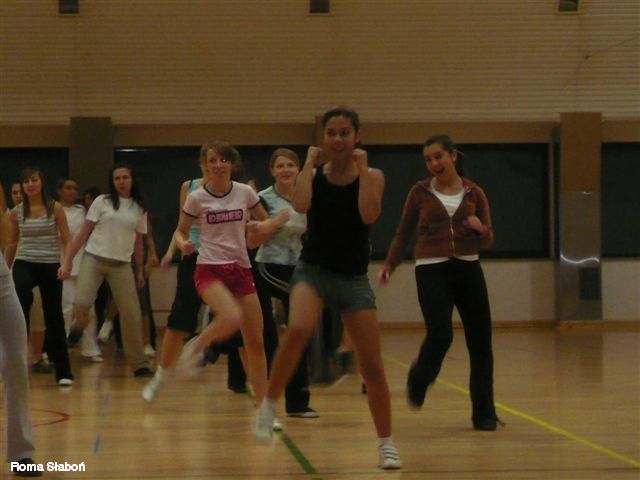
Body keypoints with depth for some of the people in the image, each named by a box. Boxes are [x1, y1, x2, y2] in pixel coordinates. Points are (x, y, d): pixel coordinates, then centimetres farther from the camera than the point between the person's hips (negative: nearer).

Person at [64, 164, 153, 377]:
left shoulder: (139, 209, 10)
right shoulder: (102, 202, 3)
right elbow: (84, 233, 3)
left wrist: (139, 271, 12)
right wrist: (69, 259, -3)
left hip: (122, 264, 2)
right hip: (94, 258, -2)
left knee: (131, 314, -3)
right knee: (81, 304, -22)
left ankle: (139, 364, 7)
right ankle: (78, 328, 13)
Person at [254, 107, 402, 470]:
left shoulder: (372, 176, 1)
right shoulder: (314, 174, 3)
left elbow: (369, 215, -18)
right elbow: (301, 205, -18)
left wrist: (362, 168, -13)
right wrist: (310, 162, -9)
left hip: (354, 278, 1)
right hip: (313, 270, -1)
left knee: (372, 365, 0)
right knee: (298, 332, -32)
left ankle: (386, 443, 14)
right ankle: (269, 407, -15)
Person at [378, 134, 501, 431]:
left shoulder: (474, 193, 7)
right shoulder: (420, 192, 4)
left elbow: (487, 240, 10)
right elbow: (403, 233, 11)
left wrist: (481, 229, -13)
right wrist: (389, 265, -1)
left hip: (468, 269, 2)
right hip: (432, 271, -2)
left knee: (480, 341, 1)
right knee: (440, 335, -18)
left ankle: (484, 413, 11)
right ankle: (417, 382, 14)